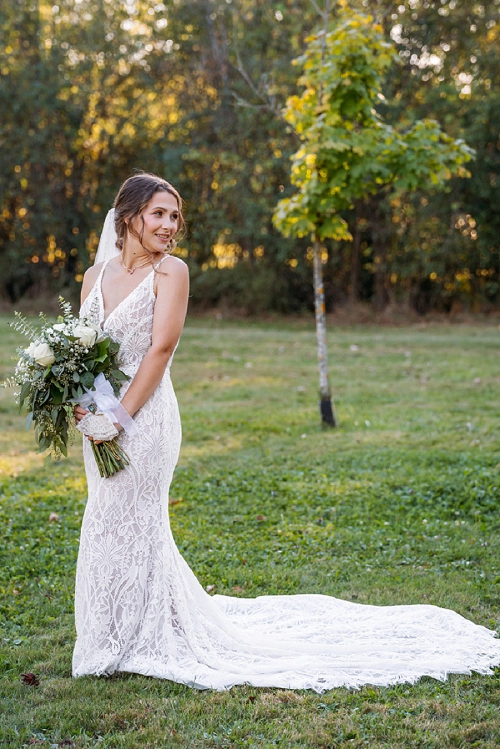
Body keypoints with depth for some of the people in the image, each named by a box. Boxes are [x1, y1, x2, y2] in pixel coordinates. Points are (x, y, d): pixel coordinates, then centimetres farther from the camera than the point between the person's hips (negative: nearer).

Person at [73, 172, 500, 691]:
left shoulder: (170, 271, -7)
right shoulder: (95, 275, 10)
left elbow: (160, 347, -14)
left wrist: (120, 417, -18)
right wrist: (80, 405, -7)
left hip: (142, 415, -6)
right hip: (99, 419, 7)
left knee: (128, 524, 0)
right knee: (112, 525, 15)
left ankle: (140, 639, 16)